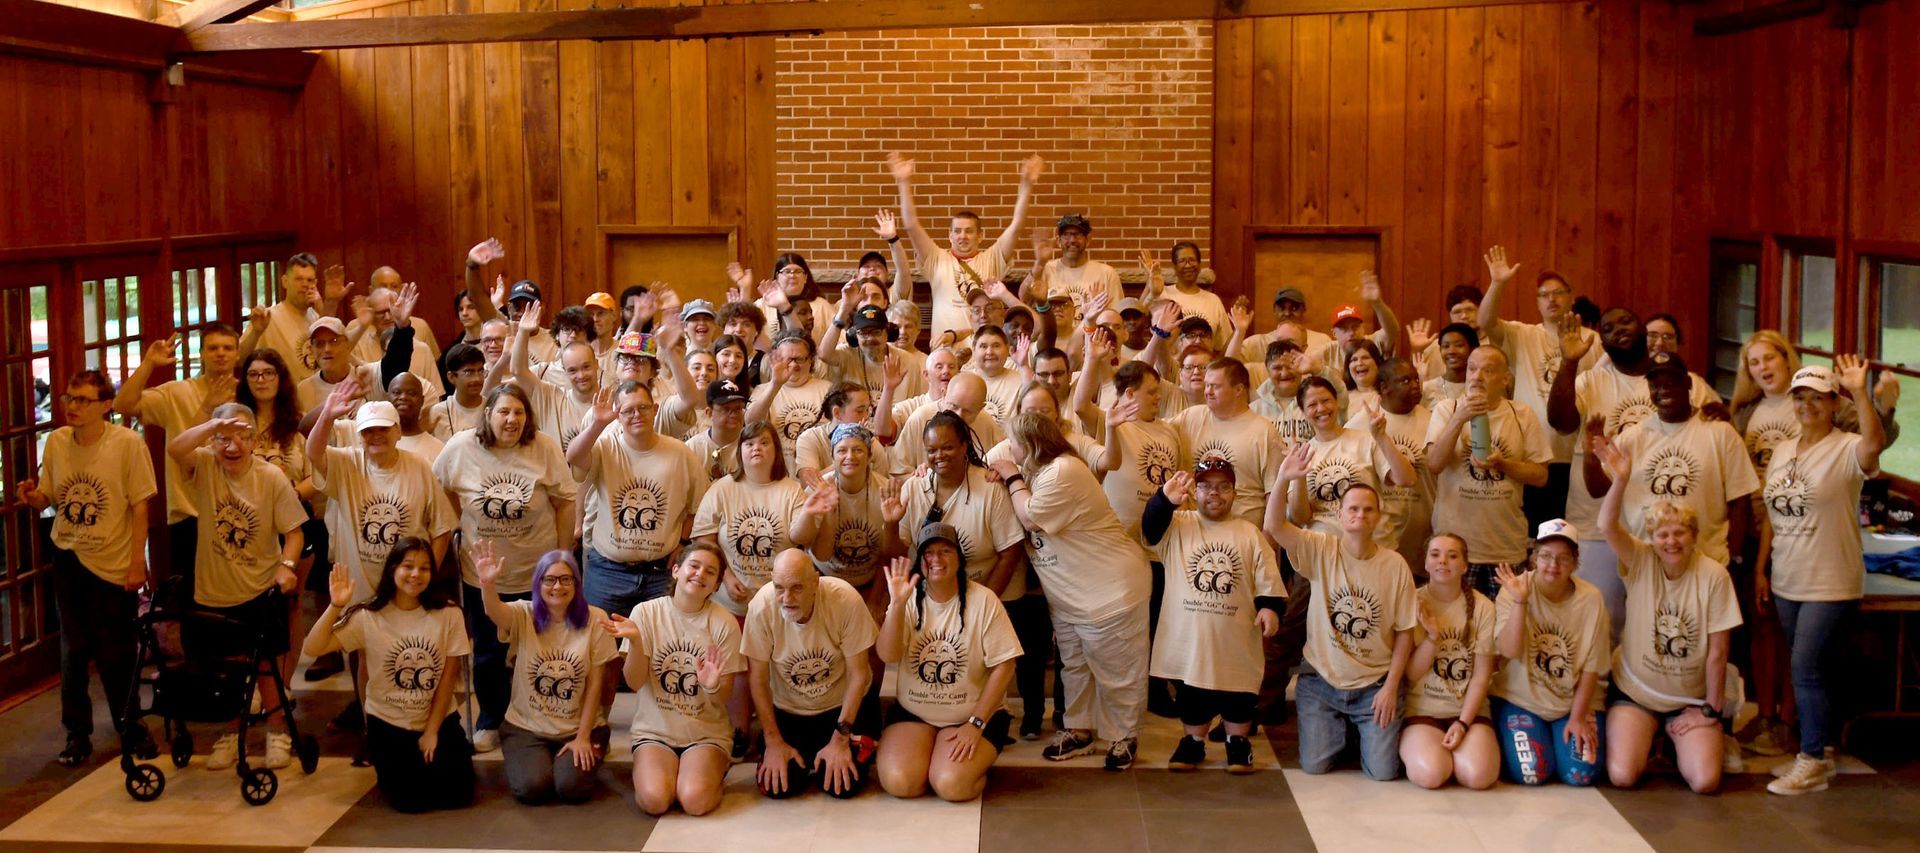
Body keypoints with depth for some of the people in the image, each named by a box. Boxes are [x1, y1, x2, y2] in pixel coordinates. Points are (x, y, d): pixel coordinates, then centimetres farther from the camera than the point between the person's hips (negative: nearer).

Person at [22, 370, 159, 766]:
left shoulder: (127, 443, -14)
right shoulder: (56, 442, -3)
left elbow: (139, 507, -10)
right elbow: (47, 498, 8)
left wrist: (137, 563, -11)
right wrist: (33, 497, -16)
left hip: (114, 565, -3)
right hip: (69, 556, 3)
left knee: (117, 655, 5)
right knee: (74, 650, 9)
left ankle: (130, 729, 24)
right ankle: (77, 734, 21)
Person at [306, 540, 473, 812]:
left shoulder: (447, 614, -11)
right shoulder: (369, 616, -12)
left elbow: (449, 675, -7)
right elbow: (313, 649, -18)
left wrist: (432, 730, -6)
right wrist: (335, 607, -32)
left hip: (440, 719, 1)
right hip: (388, 723, -1)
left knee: (456, 795, -10)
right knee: (409, 800, -11)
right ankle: (387, 768, 23)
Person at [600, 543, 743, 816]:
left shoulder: (723, 623, -5)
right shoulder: (646, 613, -4)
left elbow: (725, 697, -3)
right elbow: (635, 683, -7)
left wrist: (714, 686, -27)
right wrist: (635, 642, -25)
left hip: (706, 733, 0)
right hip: (654, 729, 0)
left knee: (696, 801, -27)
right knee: (654, 799, -27)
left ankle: (713, 776, 8)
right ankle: (648, 771, 8)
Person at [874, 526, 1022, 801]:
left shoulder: (983, 600, -9)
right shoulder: (910, 599, 0)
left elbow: (1003, 668, -10)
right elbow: (888, 655, -13)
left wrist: (976, 724, -14)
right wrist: (897, 603, -26)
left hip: (973, 715, -2)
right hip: (912, 712, 3)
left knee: (951, 785, -26)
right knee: (898, 781, -22)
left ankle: (973, 765, 8)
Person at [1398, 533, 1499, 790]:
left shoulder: (1482, 607, -2)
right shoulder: (1413, 604, -3)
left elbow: (1481, 676, -2)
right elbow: (1412, 674, -5)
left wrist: (1463, 723, -13)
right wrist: (1431, 636, -20)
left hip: (1469, 709, 1)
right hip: (1421, 709, -1)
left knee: (1479, 775, -25)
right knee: (1430, 774, -28)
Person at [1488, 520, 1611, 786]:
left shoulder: (1591, 599, -10)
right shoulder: (1513, 590, -12)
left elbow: (1591, 667, -5)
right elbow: (1509, 650, -23)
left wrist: (1578, 717, -9)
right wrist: (1520, 600, -31)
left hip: (1574, 701, 1)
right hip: (1521, 700, -1)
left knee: (1581, 774, -15)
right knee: (1531, 773, -18)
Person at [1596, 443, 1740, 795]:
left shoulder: (1713, 575, -13)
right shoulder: (1641, 561, -9)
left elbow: (1718, 652, -9)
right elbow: (1608, 526, -29)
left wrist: (1711, 711, -7)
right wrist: (1620, 481, -45)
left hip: (1691, 698, -1)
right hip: (1634, 692, 1)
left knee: (1705, 782, -16)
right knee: (1621, 776, -15)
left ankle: (1679, 744, 21)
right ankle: (1648, 738, 22)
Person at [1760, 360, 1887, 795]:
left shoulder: (1846, 450, -11)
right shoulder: (1782, 451, 10)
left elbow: (1875, 442, -36)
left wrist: (1860, 392, -42)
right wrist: (1760, 568, 14)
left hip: (1830, 584, -7)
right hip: (1786, 582, 7)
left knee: (1806, 669, -8)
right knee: (1806, 670, 14)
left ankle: (1813, 763, 2)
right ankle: (1817, 748, 26)